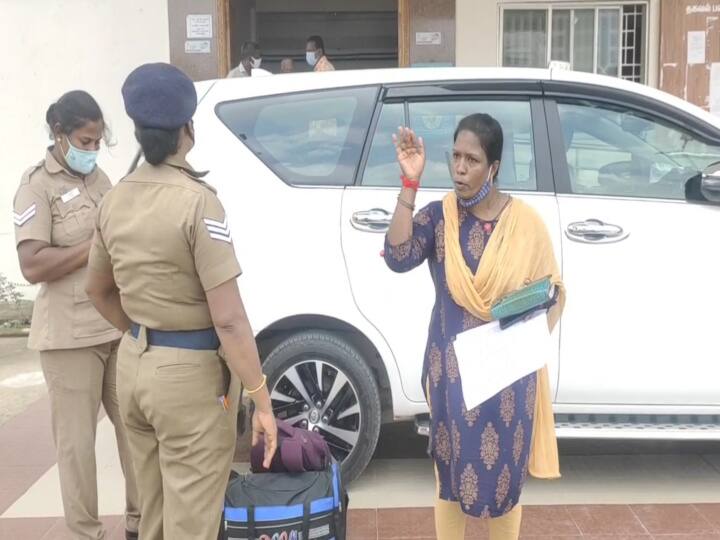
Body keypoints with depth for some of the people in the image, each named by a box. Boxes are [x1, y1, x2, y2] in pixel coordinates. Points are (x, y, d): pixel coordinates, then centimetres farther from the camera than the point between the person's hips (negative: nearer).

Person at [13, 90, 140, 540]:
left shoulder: (100, 178, 14)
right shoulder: (37, 185, -6)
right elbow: (33, 266, -15)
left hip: (122, 326, 6)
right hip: (71, 334, -6)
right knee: (78, 440, 2)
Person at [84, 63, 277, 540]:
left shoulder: (115, 199, 3)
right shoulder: (197, 201, -19)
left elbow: (99, 291, 18)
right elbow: (228, 320, -21)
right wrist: (263, 402, -15)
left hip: (133, 365, 8)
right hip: (190, 373, -7)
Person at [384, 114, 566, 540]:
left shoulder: (526, 222, -4)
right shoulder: (438, 216, -4)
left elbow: (553, 291, 4)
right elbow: (398, 258, -21)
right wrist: (410, 182, -23)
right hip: (452, 369, 0)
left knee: (504, 474, 13)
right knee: (450, 473, 12)